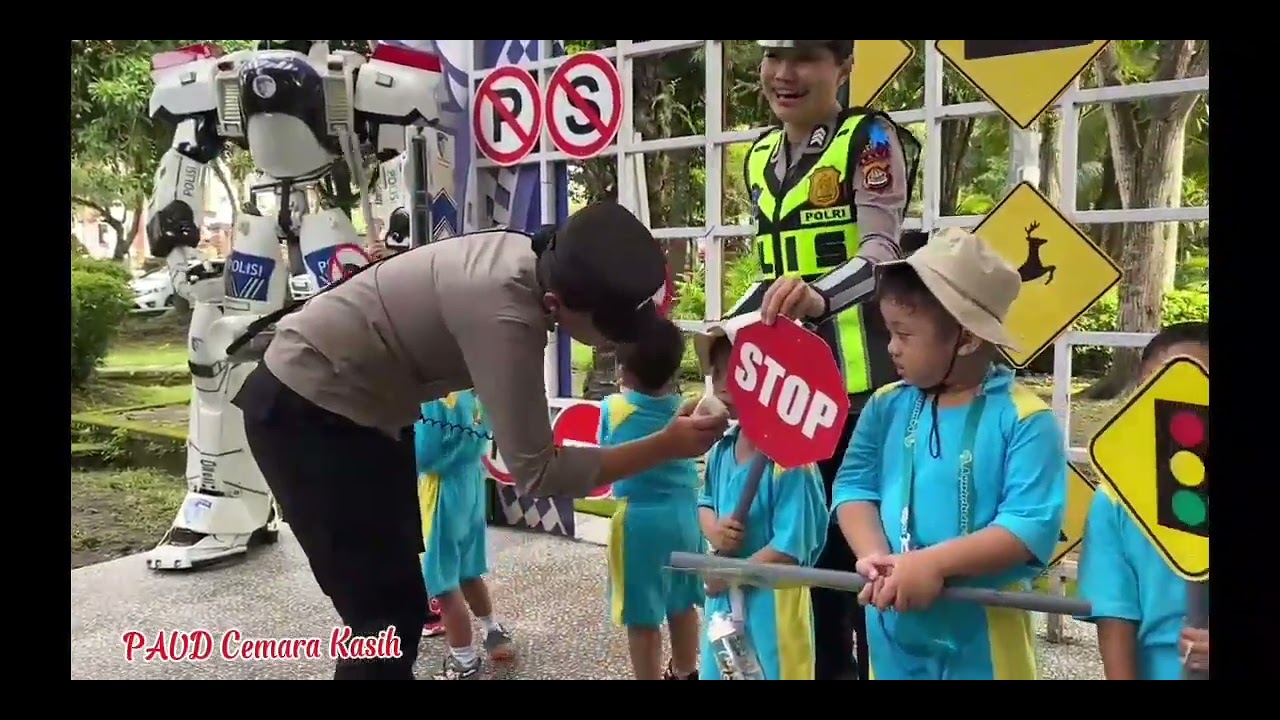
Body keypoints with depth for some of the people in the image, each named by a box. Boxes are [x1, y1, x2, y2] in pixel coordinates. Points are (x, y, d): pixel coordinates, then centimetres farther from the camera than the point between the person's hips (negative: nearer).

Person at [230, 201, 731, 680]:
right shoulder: (505, 315, -35)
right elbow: (537, 474, -30)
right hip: (303, 412, -9)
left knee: (396, 603, 17)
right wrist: (666, 446, -26)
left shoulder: (535, 256, -8)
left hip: (358, 406, 9)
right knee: (388, 614, -9)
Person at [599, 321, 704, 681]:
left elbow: (605, 453, 5)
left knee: (643, 617, 4)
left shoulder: (613, 408, -9)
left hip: (639, 519, -5)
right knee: (682, 605, 22)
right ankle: (684, 673, 41)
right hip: (684, 514, 5)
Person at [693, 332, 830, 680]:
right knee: (718, 671, 22)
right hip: (723, 602, 7)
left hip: (771, 608, -7)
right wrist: (713, 529, -9)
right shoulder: (721, 450, 1)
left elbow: (789, 549, -24)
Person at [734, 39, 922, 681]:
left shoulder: (870, 138, -4)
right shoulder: (759, 157, 15)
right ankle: (826, 666, 29)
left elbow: (880, 252, -19)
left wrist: (820, 295, -38)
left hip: (860, 383, -6)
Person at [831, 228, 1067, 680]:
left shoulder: (1024, 419, -13)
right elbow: (854, 486, -2)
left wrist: (933, 563, -28)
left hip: (981, 641, -4)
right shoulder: (886, 407, 1)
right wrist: (875, 557, -20)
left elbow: (1032, 526, -20)